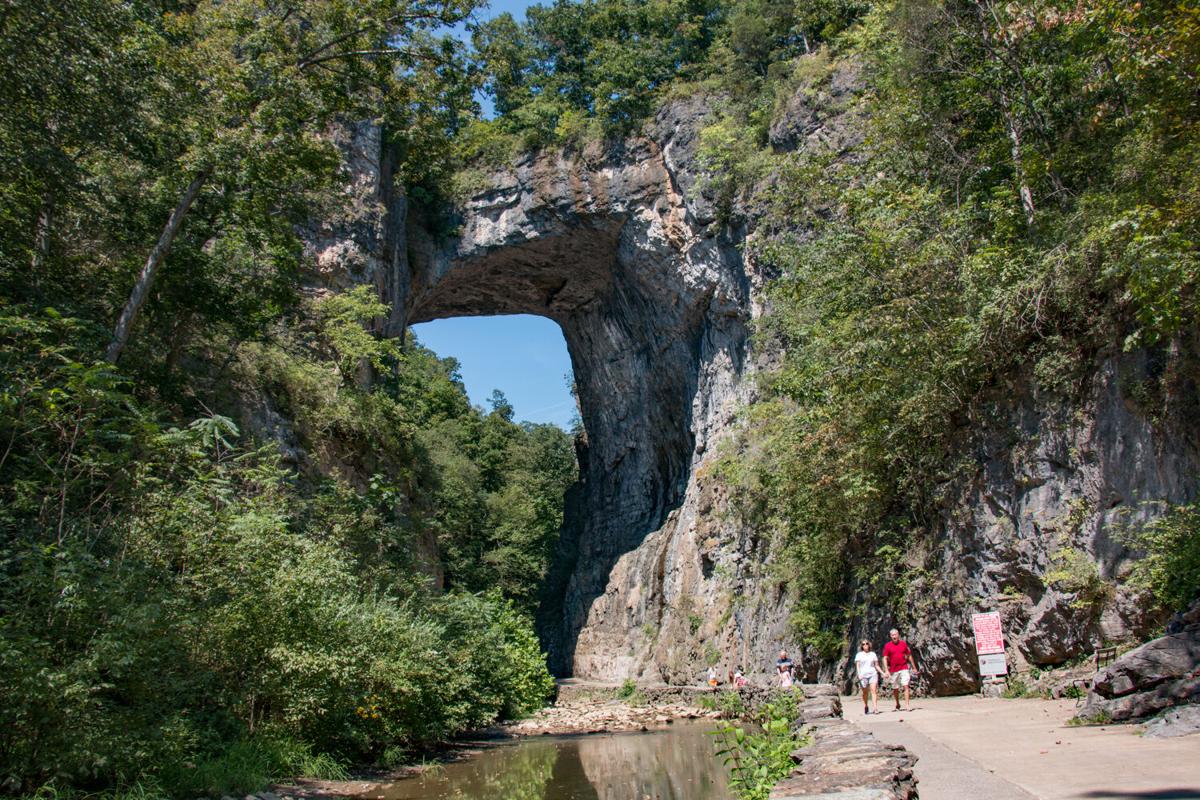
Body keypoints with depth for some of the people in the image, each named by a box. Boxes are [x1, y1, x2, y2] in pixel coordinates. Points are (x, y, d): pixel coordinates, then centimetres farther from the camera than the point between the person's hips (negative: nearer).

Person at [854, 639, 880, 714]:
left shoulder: (873, 654, 14)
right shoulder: (859, 655, 8)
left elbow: (876, 665, 18)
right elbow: (857, 665, 2)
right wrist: (859, 674, -12)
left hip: (873, 674, 1)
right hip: (863, 675, -1)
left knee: (874, 690, -15)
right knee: (865, 692, 5)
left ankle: (876, 708, -22)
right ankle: (865, 707, 23)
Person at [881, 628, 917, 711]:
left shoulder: (904, 643, 5)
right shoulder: (887, 646, 0)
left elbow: (909, 656, 13)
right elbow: (885, 659, -2)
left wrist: (914, 667, 15)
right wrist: (886, 670, -11)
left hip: (904, 668, 0)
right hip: (893, 670, 0)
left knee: (906, 686, -12)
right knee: (895, 689, 10)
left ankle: (907, 705, -12)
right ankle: (897, 704, 30)